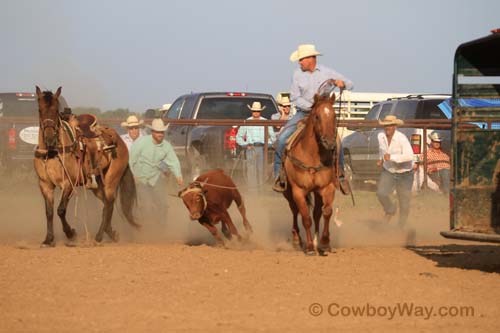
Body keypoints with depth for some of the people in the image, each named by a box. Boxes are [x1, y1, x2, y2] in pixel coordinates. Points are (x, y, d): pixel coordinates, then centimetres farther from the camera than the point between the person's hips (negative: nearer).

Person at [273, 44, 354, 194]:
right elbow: (294, 98, -3)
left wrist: (342, 83, -21)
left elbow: (350, 84, 3)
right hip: (303, 112, 1)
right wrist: (311, 107, -16)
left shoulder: (327, 73, -1)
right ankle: (279, 175, -8)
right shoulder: (298, 74, -1)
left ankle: (340, 175, -1)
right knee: (282, 139, -18)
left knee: (335, 142, -20)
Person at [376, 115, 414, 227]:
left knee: (404, 204, 4)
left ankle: (402, 225, 32)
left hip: (404, 173, -4)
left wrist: (391, 157, -40)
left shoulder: (401, 138, -25)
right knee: (381, 194, -23)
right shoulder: (380, 136, -6)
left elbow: (409, 156, -36)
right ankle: (390, 210, 10)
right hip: (388, 172, 4)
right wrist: (381, 159, 5)